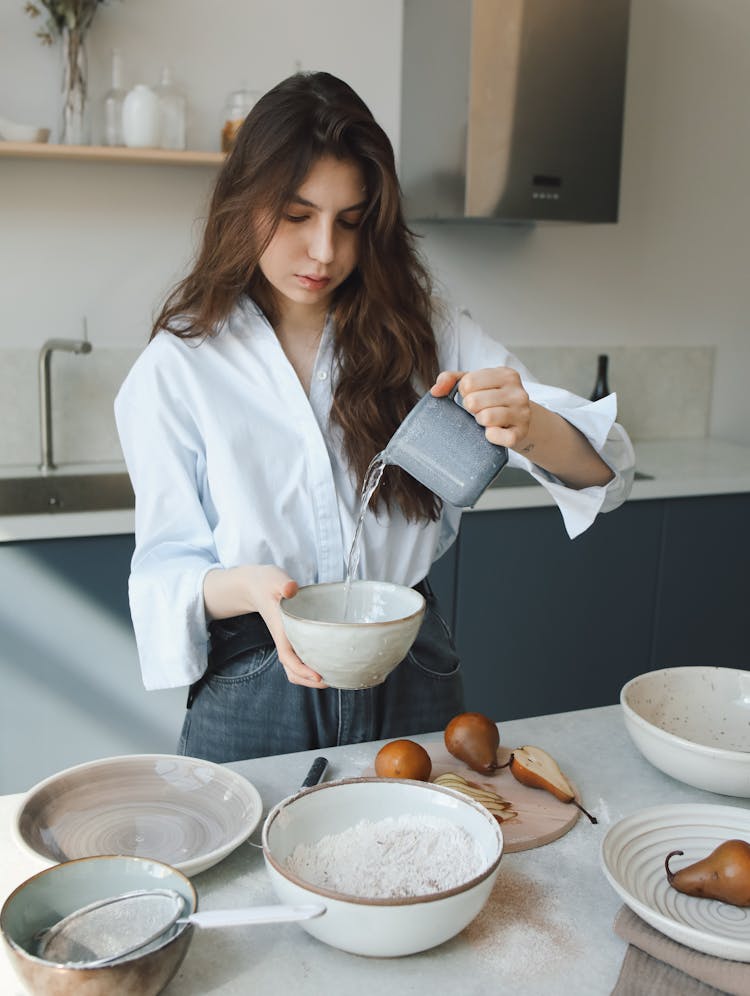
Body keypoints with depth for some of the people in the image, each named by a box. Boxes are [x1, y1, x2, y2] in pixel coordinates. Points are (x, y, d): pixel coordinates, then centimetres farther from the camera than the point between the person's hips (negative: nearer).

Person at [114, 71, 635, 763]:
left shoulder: (423, 331, -4)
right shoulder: (177, 368, -8)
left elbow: (605, 467, -8)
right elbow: (166, 568, -7)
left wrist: (528, 427, -31)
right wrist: (249, 587, -29)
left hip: (411, 678, 2)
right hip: (255, 695, -1)